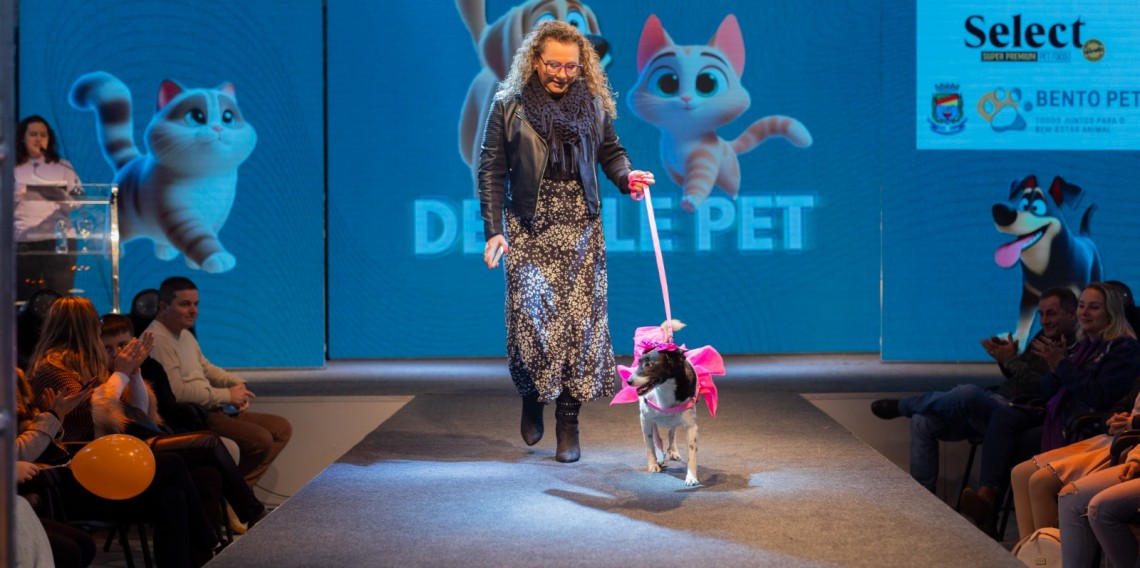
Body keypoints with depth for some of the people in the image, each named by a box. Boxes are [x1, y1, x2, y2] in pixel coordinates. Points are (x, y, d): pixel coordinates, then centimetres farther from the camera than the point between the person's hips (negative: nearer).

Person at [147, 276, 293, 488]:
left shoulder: (185, 334, 17)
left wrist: (237, 384, 7)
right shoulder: (157, 339, -17)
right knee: (261, 439, -25)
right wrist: (226, 395, -16)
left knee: (282, 429, 6)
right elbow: (176, 393, -25)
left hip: (210, 409, 11)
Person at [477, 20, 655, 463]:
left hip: (581, 229, 2)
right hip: (529, 229, -2)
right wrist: (493, 230, -7)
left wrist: (627, 177, -7)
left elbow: (611, 153, 16)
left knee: (581, 319, -2)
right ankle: (532, 399, 18)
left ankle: (569, 420, 6)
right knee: (531, 316, -9)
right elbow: (491, 171, 0)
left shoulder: (594, 104, 7)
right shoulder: (509, 107, 0)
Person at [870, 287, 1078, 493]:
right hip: (999, 404, 10)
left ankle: (902, 405, -5)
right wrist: (1003, 356, 6)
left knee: (968, 394, -34)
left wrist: (1011, 359, -12)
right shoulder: (1044, 336, 20)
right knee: (922, 421, -2)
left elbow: (1044, 388, -20)